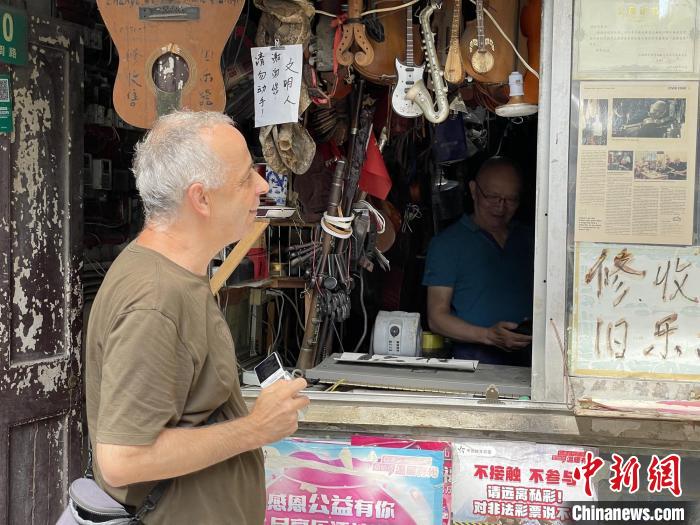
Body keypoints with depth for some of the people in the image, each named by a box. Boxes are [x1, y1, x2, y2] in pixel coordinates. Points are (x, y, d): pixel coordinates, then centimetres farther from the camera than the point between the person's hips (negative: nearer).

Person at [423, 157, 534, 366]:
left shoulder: (527, 239, 17)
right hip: (475, 356, -4)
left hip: (527, 356, 5)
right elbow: (437, 318, -1)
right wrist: (488, 335, -16)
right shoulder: (447, 243, 3)